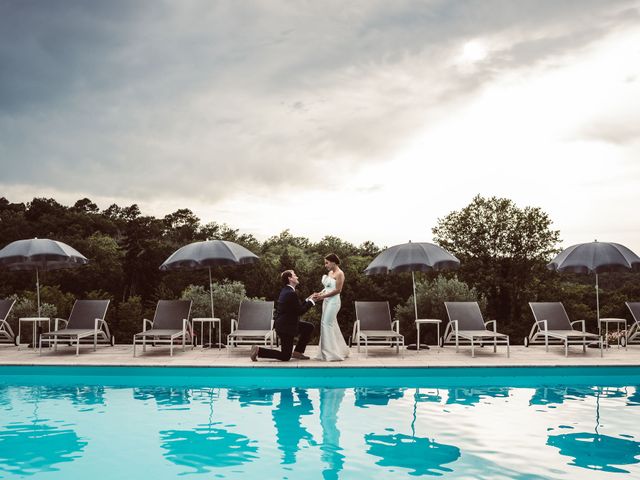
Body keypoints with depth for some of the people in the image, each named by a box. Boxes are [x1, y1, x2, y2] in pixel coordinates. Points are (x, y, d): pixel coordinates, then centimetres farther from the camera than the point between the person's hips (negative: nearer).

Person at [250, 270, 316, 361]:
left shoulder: (286, 290, 8)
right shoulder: (291, 293, -23)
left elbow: (298, 307, 14)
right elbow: (300, 311, -18)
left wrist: (307, 300, 9)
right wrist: (311, 301, -8)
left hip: (287, 323, 10)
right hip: (286, 327, -10)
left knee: (309, 327, 18)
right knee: (285, 357, 0)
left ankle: (297, 352, 20)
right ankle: (258, 351, -2)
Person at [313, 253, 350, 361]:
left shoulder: (339, 273, -10)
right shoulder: (330, 272, 14)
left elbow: (338, 290, -16)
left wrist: (323, 296, -16)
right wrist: (319, 294, -1)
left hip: (333, 301, -9)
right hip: (327, 301, 9)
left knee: (327, 324, -9)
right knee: (332, 325, 10)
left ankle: (331, 353, -4)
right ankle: (340, 350, 19)